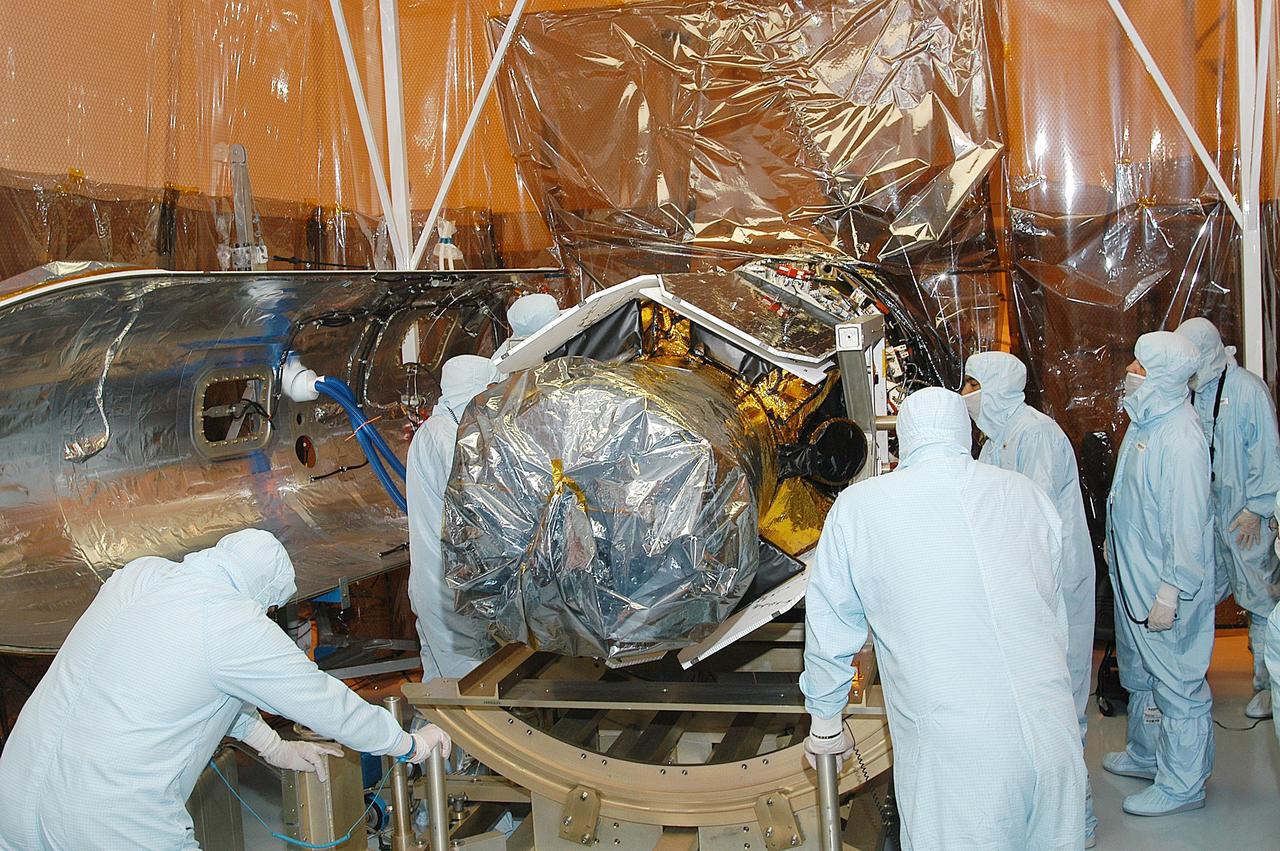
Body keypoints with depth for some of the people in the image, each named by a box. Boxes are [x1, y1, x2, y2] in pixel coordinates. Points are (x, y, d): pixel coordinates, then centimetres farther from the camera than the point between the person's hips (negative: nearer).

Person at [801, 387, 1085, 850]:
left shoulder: (859, 507, 0)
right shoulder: (1027, 494, 8)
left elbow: (830, 629, 7)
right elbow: (1056, 616, 17)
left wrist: (824, 721, 22)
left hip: (956, 758, -3)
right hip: (1054, 737, 3)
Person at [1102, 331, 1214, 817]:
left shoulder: (1179, 436, -23)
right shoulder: (1145, 423, 7)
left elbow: (1188, 519, -25)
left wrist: (1172, 591, -24)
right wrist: (1115, 544, 22)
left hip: (1166, 585, -10)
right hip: (1132, 577, 10)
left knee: (1176, 682, 2)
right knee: (1139, 674, 23)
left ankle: (1182, 784, 15)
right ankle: (1146, 754, 40)